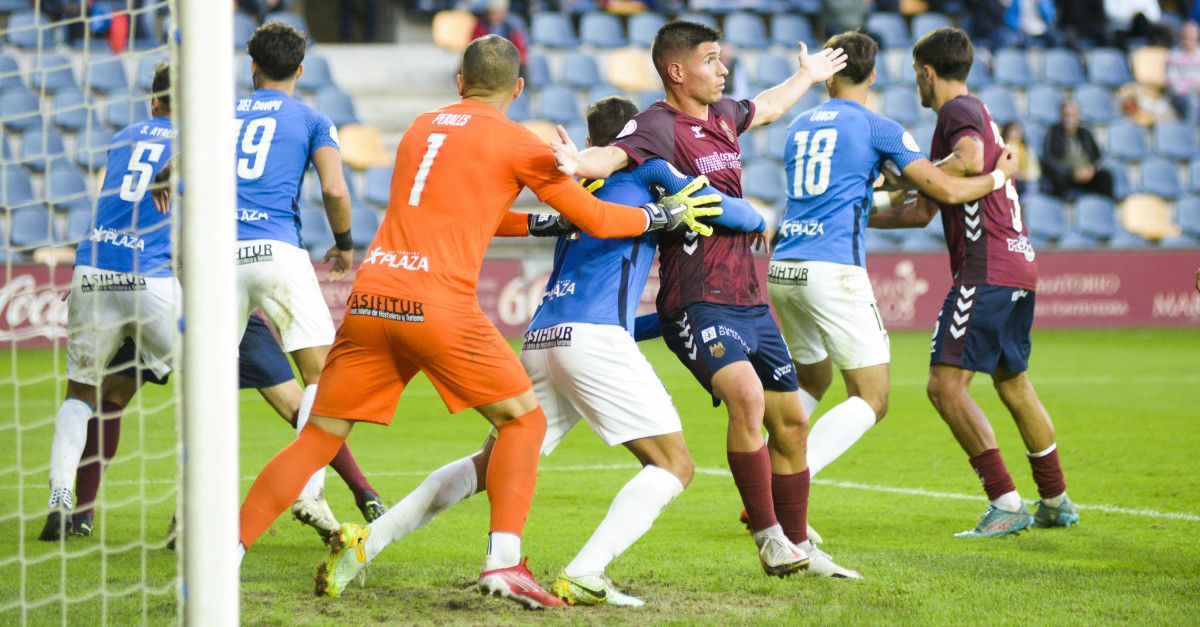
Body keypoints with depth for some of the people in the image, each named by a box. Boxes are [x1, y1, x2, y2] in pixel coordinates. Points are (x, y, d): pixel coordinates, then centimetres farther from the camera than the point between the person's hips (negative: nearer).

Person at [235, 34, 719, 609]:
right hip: (438, 304, -5)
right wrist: (665, 215, 25)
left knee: (319, 437, 10)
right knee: (524, 418, 8)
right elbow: (595, 221, 10)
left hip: (369, 298, 5)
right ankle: (503, 562, -6)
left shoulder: (421, 128, 22)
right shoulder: (515, 142, 5)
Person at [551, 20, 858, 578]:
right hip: (697, 302, -9)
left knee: (791, 422, 11)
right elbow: (615, 155, -32)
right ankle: (768, 536, -19)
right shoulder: (659, 125, -11)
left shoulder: (723, 114, 13)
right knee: (746, 395, -30)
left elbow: (766, 108, 37)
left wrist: (808, 75, 54)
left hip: (748, 298, 9)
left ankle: (798, 547, 25)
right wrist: (579, 164, -54)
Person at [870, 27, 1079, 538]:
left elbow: (969, 160, -29)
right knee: (1013, 385, 20)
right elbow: (923, 212, 26)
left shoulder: (958, 110, -5)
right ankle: (1056, 502, 27)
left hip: (986, 272, -10)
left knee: (946, 385, -12)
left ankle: (1006, 504, -18)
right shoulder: (978, 114, 24)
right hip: (1019, 266, 10)